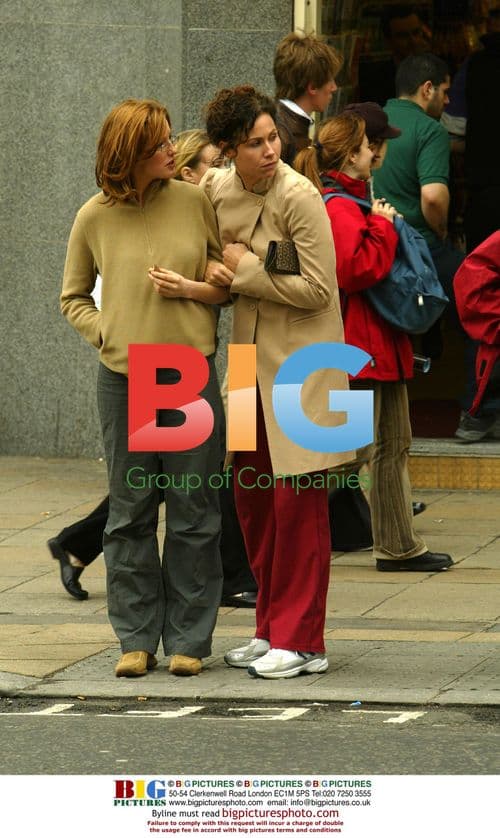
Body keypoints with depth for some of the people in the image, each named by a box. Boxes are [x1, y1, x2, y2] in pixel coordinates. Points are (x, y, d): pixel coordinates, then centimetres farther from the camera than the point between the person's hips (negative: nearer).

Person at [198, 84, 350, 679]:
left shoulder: (298, 197, -17)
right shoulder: (216, 190, 5)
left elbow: (316, 288, -18)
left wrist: (244, 267, -12)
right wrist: (220, 277, 5)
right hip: (250, 362, 7)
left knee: (297, 501, -5)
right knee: (251, 497, 11)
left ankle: (301, 641, 0)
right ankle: (272, 629, 21)